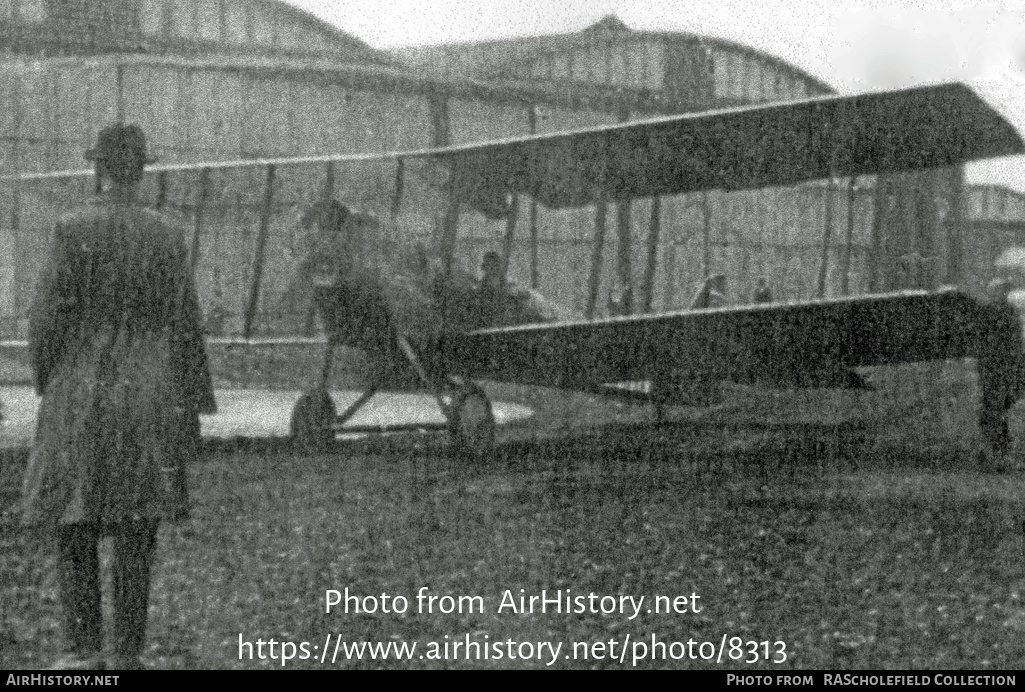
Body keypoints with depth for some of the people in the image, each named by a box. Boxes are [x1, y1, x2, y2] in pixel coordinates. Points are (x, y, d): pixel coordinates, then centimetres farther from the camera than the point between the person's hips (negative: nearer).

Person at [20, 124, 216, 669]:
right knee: (135, 532, 6)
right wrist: (193, 408, 8)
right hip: (149, 398, 2)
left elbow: (48, 317, -6)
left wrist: (46, 384, 9)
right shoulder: (167, 237, 0)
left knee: (74, 524, 8)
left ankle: (84, 647, 4)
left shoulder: (75, 229, -7)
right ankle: (128, 654, 8)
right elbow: (185, 327, 1)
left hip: (81, 394, -2)